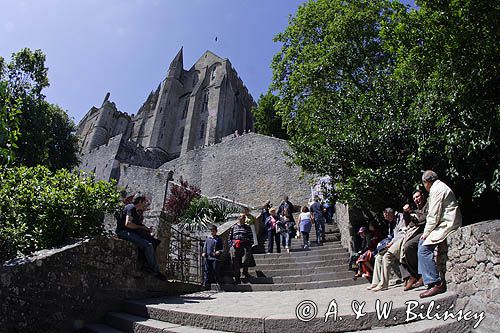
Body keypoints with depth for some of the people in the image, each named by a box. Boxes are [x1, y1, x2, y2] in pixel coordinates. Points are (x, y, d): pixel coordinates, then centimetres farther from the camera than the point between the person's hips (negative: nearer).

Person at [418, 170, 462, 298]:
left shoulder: (437, 189, -12)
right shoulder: (439, 186, 20)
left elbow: (434, 215, -18)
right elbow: (433, 214, 18)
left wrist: (426, 233, -9)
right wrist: (426, 232, 14)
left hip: (448, 224, -11)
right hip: (445, 223, 11)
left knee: (424, 248, -17)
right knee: (421, 243, 14)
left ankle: (437, 284, -16)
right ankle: (425, 277, 15)